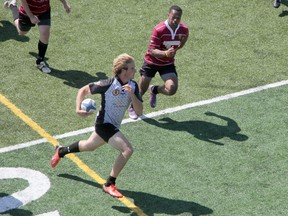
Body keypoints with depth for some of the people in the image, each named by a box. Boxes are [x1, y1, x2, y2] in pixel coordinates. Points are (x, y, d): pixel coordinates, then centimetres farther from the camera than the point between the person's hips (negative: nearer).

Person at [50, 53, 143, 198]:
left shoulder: (133, 86, -7)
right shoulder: (109, 84, -23)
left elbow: (139, 112, -12)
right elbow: (84, 90, -9)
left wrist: (131, 94, -27)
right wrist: (78, 109, -21)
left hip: (114, 126, 8)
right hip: (104, 124, -8)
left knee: (89, 146, 31)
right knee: (127, 150, -24)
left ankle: (61, 151, 57)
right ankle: (109, 184, -14)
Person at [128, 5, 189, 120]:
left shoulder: (184, 29, -14)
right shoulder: (159, 29, -27)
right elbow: (152, 50, -28)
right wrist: (165, 53, -45)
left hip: (168, 63, 3)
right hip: (151, 62, -3)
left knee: (172, 89, -17)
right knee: (142, 90, 6)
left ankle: (154, 90, 19)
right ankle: (133, 107, 39)